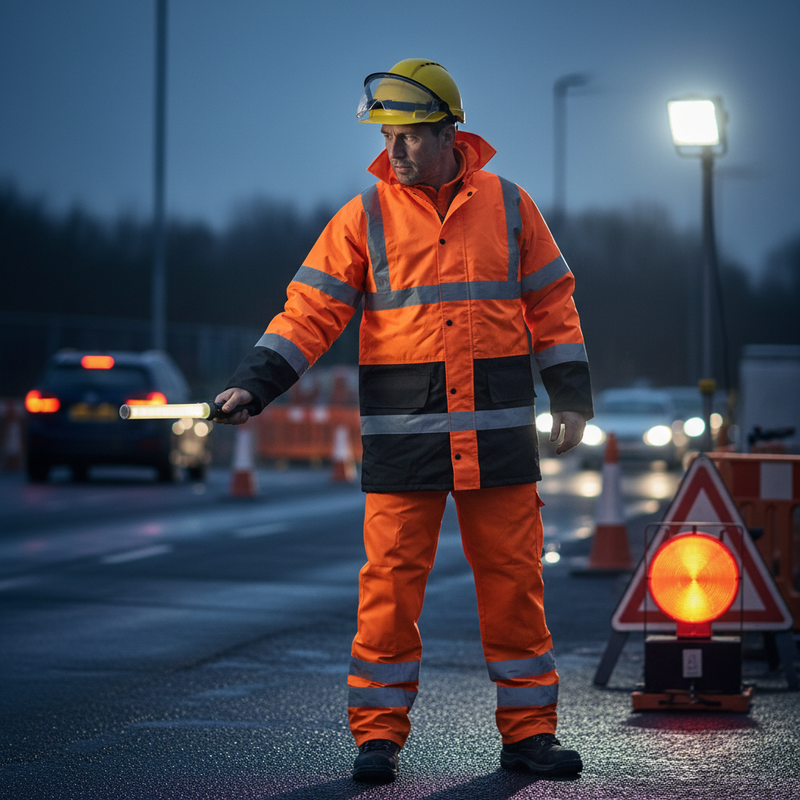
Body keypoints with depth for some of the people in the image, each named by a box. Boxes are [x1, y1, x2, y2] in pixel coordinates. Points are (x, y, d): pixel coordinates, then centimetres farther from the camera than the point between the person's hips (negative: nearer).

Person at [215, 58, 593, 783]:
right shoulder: (365, 217, 2)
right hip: (402, 436, -1)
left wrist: (572, 397, 7)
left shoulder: (508, 206, 6)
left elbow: (551, 304, 11)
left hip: (498, 429, 1)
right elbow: (311, 309, -2)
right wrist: (252, 384, -13)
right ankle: (379, 733, 8)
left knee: (513, 580, 4)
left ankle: (528, 731, 14)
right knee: (391, 581, -2)